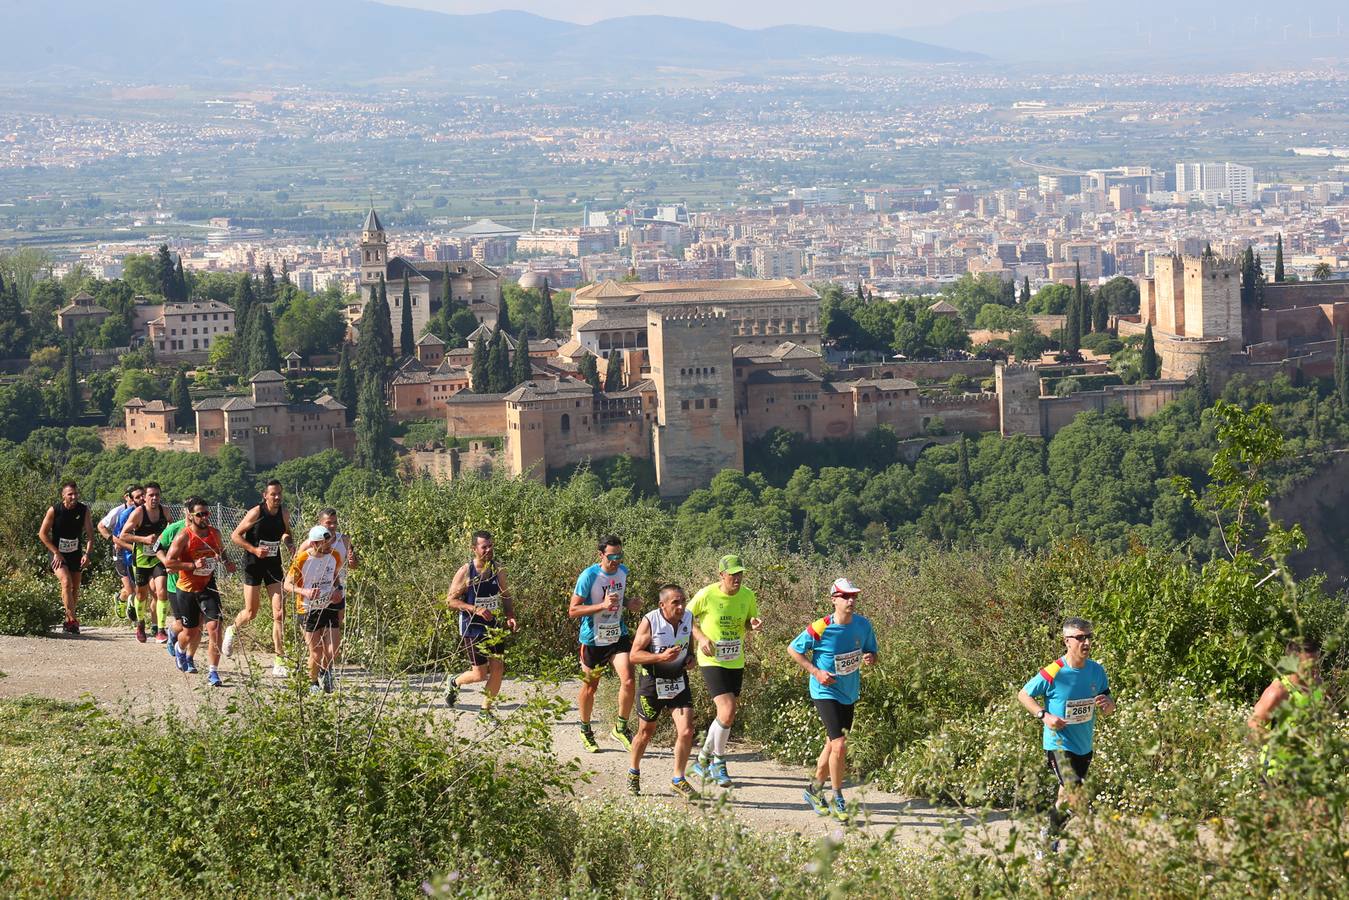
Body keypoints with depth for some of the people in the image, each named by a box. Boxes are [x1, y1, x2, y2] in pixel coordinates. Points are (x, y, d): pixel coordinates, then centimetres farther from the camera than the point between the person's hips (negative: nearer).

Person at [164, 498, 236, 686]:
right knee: (190, 632, 10)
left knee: (214, 628, -13)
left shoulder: (215, 533, 0)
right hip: (187, 590, -3)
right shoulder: (184, 536, -15)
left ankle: (213, 673, -8)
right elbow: (168, 561, -17)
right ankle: (181, 651, 48)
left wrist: (225, 562, 0)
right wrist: (193, 565, -26)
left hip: (208, 587, 3)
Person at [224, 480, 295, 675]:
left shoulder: (283, 513, 0)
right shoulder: (256, 513, -14)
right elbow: (235, 536, -9)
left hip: (274, 565, 3)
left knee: (279, 613, -7)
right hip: (254, 565, -3)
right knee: (251, 613, 6)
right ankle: (233, 630, 42)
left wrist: (290, 544, -2)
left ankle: (280, 661, -4)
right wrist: (254, 549, -21)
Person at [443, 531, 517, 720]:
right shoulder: (465, 572, -13)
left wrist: (510, 617, -4)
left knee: (498, 669, -1)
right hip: (473, 628, -5)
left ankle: (486, 711, 15)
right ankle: (454, 682, 27)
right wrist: (475, 609, -24)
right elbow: (450, 600, -12)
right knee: (480, 674, -5)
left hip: (494, 628, 5)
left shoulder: (498, 572, 2)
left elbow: (505, 597, 14)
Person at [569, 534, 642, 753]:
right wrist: (602, 605, -27)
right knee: (590, 686, 11)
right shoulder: (589, 576, -18)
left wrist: (628, 603, -1)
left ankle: (621, 727, 6)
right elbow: (573, 610, -16)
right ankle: (585, 730, 33)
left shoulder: (623, 571, 1)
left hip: (618, 636, 4)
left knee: (628, 680, -13)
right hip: (593, 639, -4)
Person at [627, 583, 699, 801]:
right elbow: (634, 655, -16)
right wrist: (661, 657, -29)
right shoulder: (650, 622, -17)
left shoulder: (689, 618, -3)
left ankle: (678, 780, 6)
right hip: (652, 682, -3)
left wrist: (691, 658, -3)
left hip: (679, 681, 3)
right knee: (646, 732, 13)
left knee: (686, 731, -10)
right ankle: (633, 773, 37)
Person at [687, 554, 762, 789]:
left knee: (726, 716, 13)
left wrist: (753, 625, -10)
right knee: (727, 714, -17)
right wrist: (701, 638, -15)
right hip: (712, 661, -6)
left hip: (736, 662, 6)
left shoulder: (747, 596, -2)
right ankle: (718, 763, 4)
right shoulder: (706, 595, -14)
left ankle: (704, 759, 34)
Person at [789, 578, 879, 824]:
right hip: (826, 692, -6)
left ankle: (815, 790, 37)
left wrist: (870, 658, -14)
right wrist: (816, 672, -15)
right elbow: (793, 649, -6)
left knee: (833, 744, 17)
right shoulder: (820, 629, -18)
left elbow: (873, 653, 10)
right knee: (839, 746, -15)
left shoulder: (863, 625, -4)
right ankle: (838, 801, -2)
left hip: (849, 694, 6)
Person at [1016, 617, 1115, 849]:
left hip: (1084, 746, 6)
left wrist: (1107, 704, -16)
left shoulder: (1097, 671, -1)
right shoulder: (1053, 673, -17)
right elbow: (1023, 694, -4)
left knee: (1067, 795, 19)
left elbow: (1109, 709, 9)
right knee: (1078, 797, -20)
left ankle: (1051, 836, 38)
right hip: (1058, 744, -6)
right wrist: (1044, 715, -18)